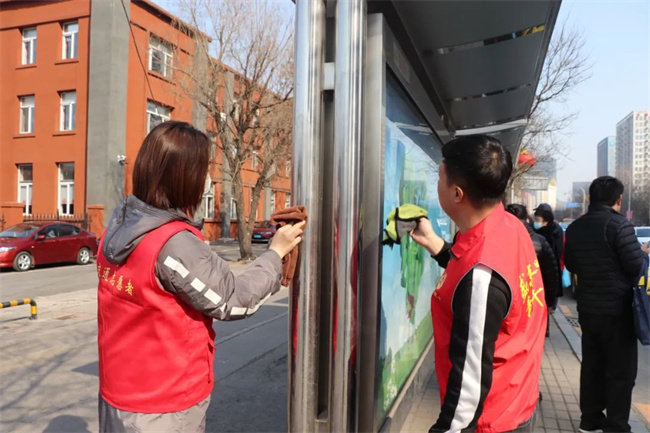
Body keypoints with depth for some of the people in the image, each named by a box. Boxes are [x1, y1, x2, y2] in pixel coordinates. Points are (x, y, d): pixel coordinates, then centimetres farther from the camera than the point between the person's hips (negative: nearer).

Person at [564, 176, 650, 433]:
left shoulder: (575, 227, 5)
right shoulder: (618, 224, -15)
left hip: (587, 306, 6)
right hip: (617, 308, -6)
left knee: (592, 363, 16)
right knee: (621, 369, 5)